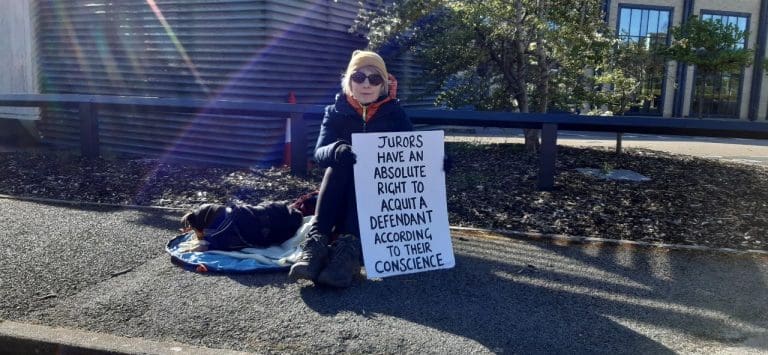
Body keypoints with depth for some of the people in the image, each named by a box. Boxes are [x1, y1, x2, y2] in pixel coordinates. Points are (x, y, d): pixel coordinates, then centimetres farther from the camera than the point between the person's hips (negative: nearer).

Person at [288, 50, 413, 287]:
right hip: (342, 195, 1)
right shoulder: (336, 112, 4)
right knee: (341, 161, -28)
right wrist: (337, 150, -34)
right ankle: (317, 241, -44)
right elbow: (319, 153, -11)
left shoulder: (395, 114, 3)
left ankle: (349, 247, -50)